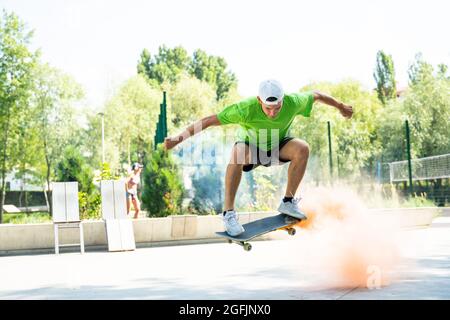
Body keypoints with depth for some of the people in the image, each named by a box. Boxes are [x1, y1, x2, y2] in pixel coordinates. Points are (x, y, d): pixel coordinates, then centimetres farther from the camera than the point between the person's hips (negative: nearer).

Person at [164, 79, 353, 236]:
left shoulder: (293, 102, -28)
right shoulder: (246, 109, -37)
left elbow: (316, 95, -7)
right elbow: (210, 120, -34)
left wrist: (340, 106, 10)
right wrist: (179, 138, -38)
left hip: (277, 147, 3)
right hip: (251, 148, -3)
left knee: (302, 148, -28)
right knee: (238, 153, -38)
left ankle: (288, 202, -11)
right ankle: (228, 213, -29)